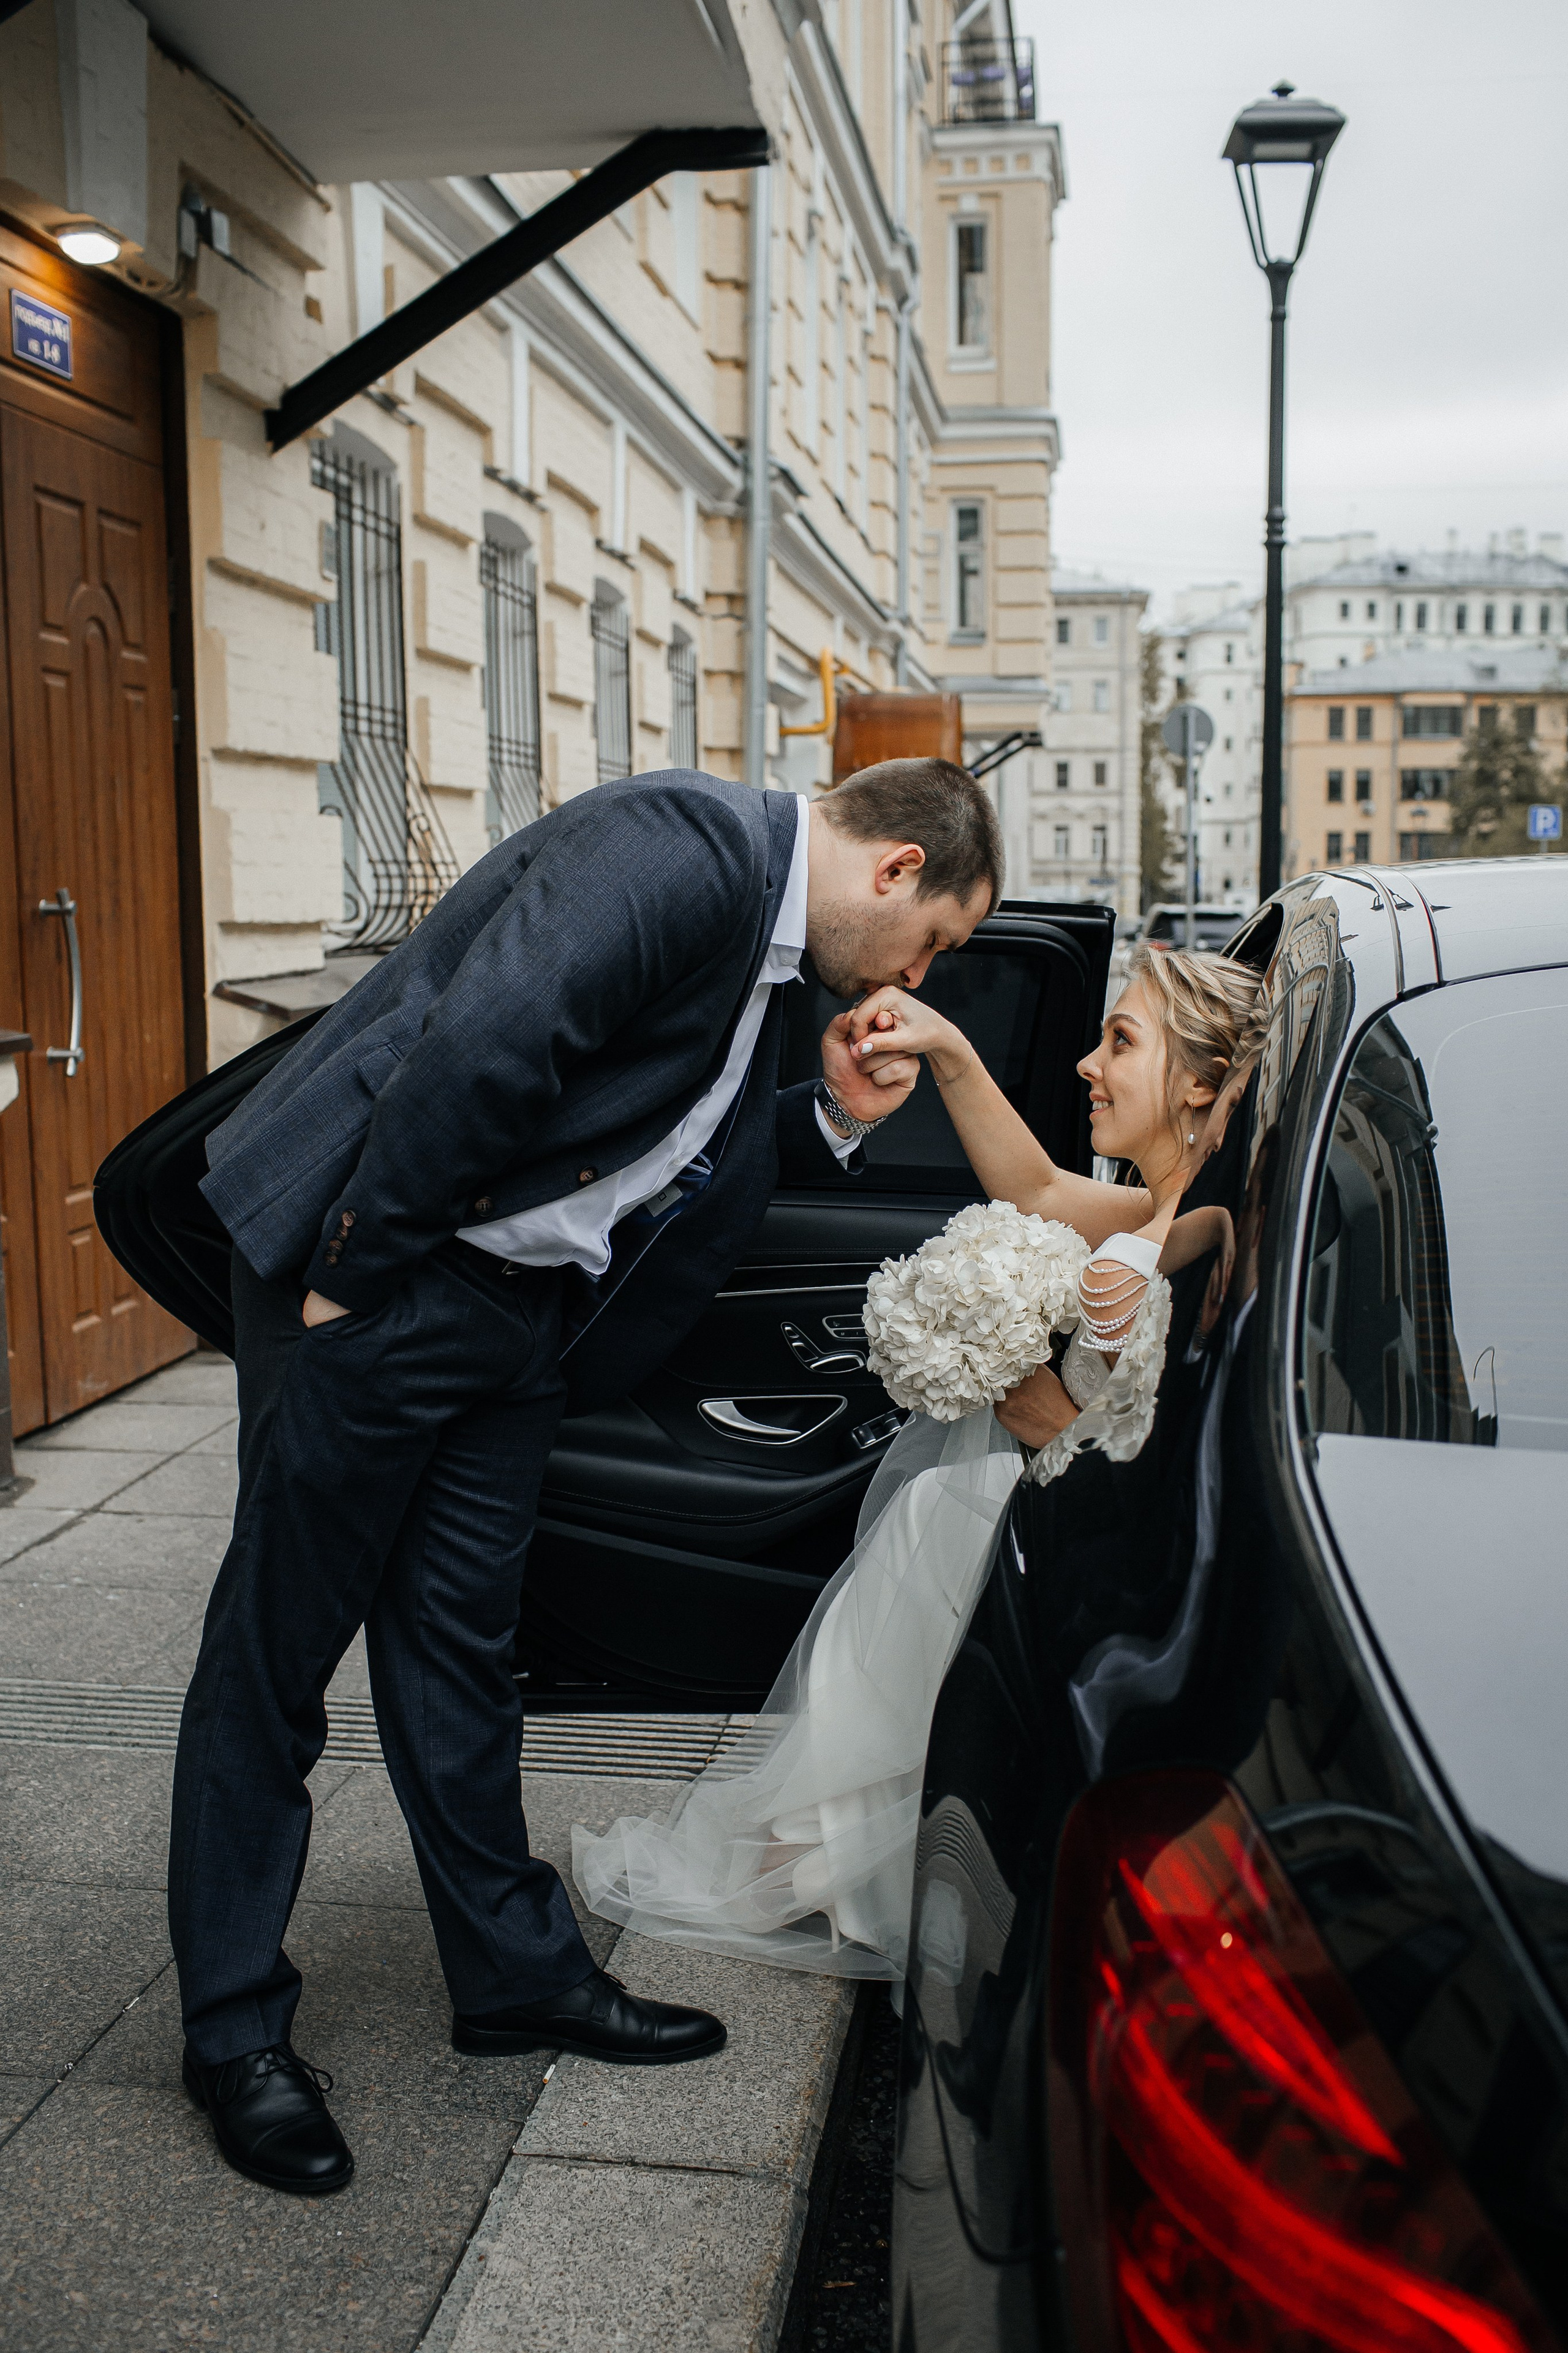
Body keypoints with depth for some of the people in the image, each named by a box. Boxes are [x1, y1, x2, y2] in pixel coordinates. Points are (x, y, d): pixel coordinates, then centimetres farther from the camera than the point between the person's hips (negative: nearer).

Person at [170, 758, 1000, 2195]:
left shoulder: (762, 943, 12)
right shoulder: (680, 848, -19)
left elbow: (677, 1161, 18)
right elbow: (484, 1044, -29)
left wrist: (834, 1117, 3)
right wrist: (358, 1270, -23)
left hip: (518, 1314, 9)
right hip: (373, 1278, -9)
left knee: (458, 1642, 17)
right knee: (279, 1643, 5)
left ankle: (519, 1970, 30)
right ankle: (235, 2026, 19)